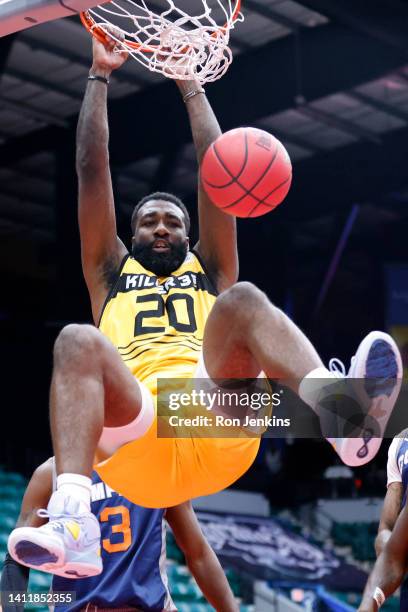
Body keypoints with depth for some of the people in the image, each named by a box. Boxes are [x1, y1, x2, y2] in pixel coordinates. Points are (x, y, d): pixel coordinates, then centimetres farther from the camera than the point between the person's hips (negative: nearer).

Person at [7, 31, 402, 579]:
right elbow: (93, 169, 28)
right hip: (134, 440, 0)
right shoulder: (110, 273, 34)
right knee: (77, 341, -29)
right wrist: (100, 76, 31)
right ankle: (74, 522, -53)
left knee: (243, 300, -25)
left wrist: (190, 85, 33)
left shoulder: (210, 270, 35)